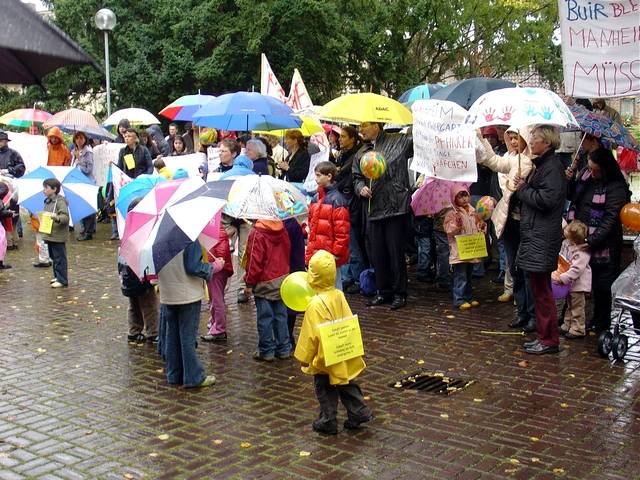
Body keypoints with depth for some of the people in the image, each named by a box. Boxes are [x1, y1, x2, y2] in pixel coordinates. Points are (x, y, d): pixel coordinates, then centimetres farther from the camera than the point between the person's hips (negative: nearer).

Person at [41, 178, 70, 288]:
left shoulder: (60, 201, -14)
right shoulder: (47, 201, 12)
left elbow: (65, 217, -24)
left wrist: (56, 217, -40)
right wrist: (41, 219, 13)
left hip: (58, 236, -9)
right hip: (49, 235, 9)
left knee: (59, 258, -5)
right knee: (53, 257, 16)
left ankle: (62, 280, 0)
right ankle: (57, 276, 27)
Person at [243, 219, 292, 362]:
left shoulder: (257, 233, -18)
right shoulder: (282, 230, 2)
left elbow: (255, 261, -17)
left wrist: (249, 284, -8)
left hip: (264, 283, -6)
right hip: (283, 279, 6)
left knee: (264, 318, 3)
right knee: (281, 315, 13)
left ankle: (266, 351, 11)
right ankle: (284, 349, 19)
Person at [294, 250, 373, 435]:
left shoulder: (315, 304, -25)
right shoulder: (339, 295, -4)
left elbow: (310, 335, -21)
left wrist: (304, 358, -9)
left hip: (325, 357, -6)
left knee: (325, 391, 10)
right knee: (346, 385, 21)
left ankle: (328, 422, 20)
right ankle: (359, 413, 25)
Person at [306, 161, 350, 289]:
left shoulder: (336, 199, -12)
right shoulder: (317, 198, 14)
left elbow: (342, 230, -16)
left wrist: (337, 253, -16)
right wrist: (309, 250, 17)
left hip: (330, 255, -8)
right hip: (315, 253, 8)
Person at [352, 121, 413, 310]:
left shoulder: (399, 142, 0)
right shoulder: (361, 154, 16)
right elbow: (357, 178, 19)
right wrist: (361, 188, 1)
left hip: (396, 207, -5)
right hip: (373, 209, 5)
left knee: (396, 252, 0)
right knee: (377, 254, 9)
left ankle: (399, 293, 13)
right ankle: (383, 292, 22)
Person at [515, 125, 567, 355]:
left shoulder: (553, 167, -14)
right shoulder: (542, 164, 17)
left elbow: (546, 200, -22)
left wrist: (522, 189, -10)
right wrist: (524, 187, 3)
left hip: (543, 239, -10)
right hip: (535, 235, 10)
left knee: (542, 290, -5)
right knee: (539, 289, 15)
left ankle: (550, 340, 3)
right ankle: (544, 336, 23)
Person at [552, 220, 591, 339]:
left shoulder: (582, 253, -26)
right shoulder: (566, 244, 0)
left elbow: (576, 270, -29)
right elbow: (560, 258, 14)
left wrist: (562, 278, -27)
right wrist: (556, 271, 2)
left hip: (578, 284, -9)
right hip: (569, 282, 9)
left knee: (577, 307, 1)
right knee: (569, 306, 21)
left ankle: (578, 329, 12)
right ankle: (567, 326, 33)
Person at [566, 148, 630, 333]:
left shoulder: (616, 188, -17)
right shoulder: (584, 173, 5)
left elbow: (611, 219, -21)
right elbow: (571, 195, 19)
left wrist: (591, 241, -26)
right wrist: (569, 181, -2)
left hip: (602, 246, -7)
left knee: (602, 286, 6)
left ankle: (601, 323, 21)